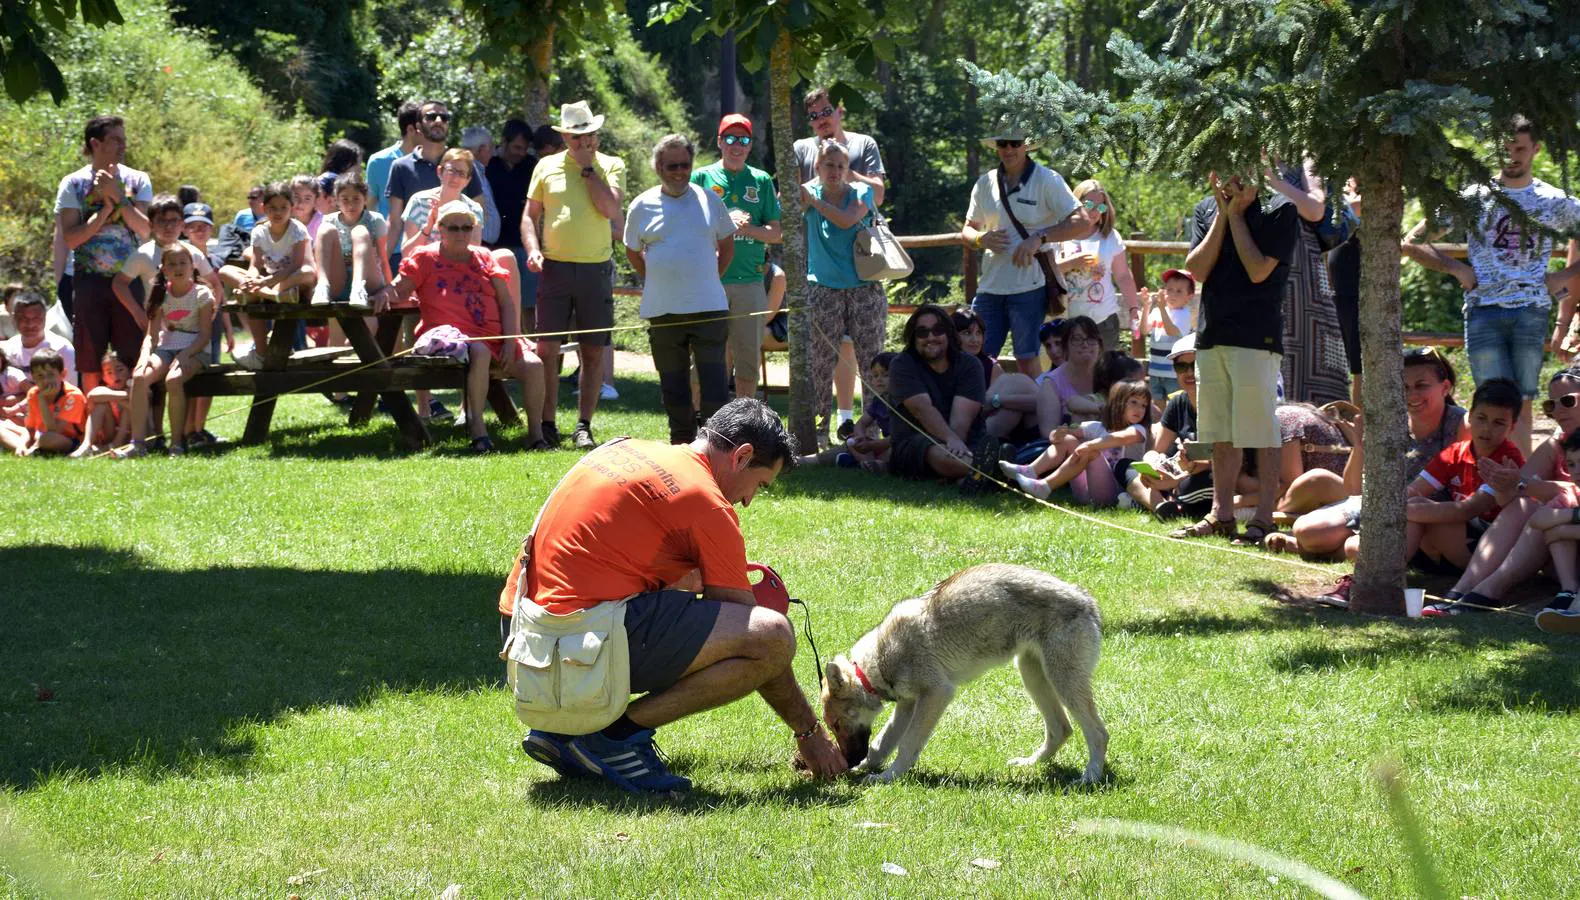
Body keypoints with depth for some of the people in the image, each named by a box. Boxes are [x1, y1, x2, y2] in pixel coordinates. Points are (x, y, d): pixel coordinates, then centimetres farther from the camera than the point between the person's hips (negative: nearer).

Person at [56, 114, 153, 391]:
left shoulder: (137, 181, 6)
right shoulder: (73, 184, 3)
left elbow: (145, 229, -6)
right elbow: (70, 238, -5)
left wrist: (117, 196, -13)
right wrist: (105, 210, -12)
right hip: (90, 280, -1)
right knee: (91, 363, 1)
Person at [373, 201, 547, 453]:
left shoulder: (484, 257, 18)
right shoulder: (425, 257, 9)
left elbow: (507, 303, 13)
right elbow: (399, 288, 0)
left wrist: (509, 341, 0)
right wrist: (384, 294, -25)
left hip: (494, 336, 5)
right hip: (451, 333, -4)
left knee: (533, 365, -19)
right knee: (479, 352, -39)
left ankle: (535, 433, -6)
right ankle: (477, 428, -35)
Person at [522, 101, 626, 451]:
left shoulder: (611, 166, 6)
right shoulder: (547, 166, 9)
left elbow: (611, 209, -10)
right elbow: (530, 214, 12)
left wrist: (587, 167, -8)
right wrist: (533, 249, -5)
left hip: (596, 267, 0)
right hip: (555, 266, 0)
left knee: (594, 351, 2)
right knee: (547, 349, -5)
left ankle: (584, 426, 8)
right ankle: (548, 425, 2)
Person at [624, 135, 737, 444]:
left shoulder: (710, 200, 5)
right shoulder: (642, 206, 4)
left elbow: (727, 245, 16)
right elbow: (633, 252, 15)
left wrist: (710, 278, 8)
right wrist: (657, 282, 10)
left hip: (709, 306, -1)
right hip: (662, 310, 1)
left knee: (714, 380, -6)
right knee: (673, 384, 7)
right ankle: (682, 444, 16)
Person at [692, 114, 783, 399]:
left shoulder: (761, 181, 11)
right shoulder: (702, 177, 6)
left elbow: (777, 233, 9)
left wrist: (749, 229, -10)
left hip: (751, 280, 2)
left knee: (749, 356, 4)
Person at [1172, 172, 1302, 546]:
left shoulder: (1279, 212, -5)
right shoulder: (1207, 210, 11)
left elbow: (1258, 271, -14)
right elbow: (1197, 270, 1)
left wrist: (1237, 215, -8)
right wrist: (1223, 216, -4)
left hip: (1256, 336, -6)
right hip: (1212, 333, 6)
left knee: (1261, 431, -6)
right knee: (1221, 433, 11)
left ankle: (1264, 518, -3)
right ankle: (1221, 514, 18)